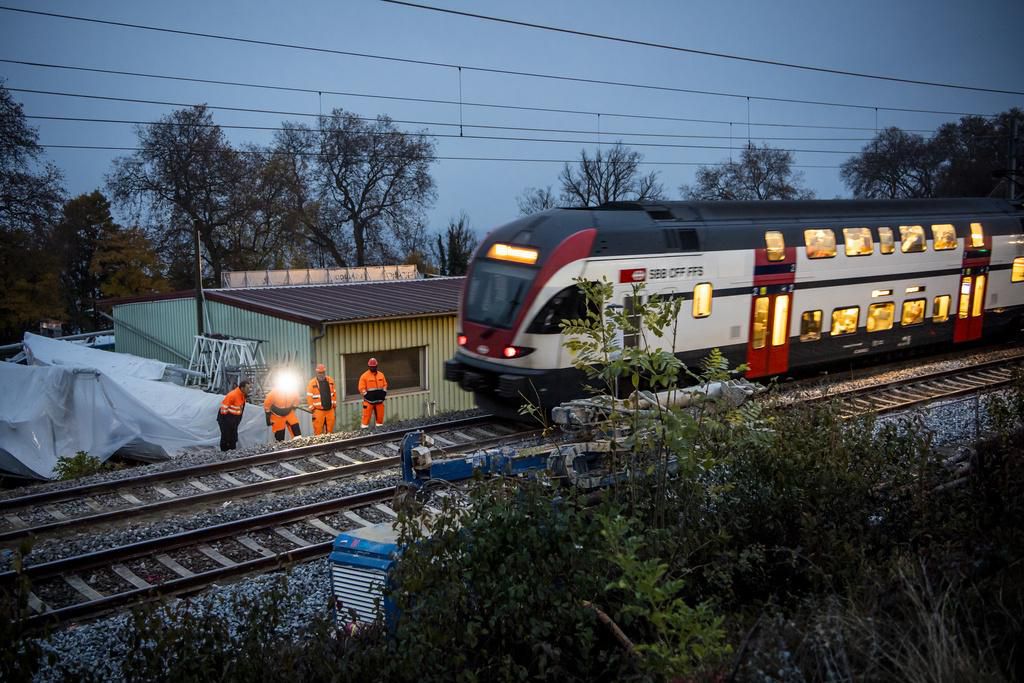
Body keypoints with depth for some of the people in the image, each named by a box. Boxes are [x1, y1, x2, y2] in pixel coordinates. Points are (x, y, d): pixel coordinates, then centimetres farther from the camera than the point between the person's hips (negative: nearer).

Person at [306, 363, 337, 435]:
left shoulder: (330, 380, 9)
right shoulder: (312, 383, -1)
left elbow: (334, 393, 16)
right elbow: (309, 396, -2)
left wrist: (334, 404, 13)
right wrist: (312, 408, -5)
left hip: (330, 409, 4)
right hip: (318, 410, -3)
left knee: (330, 428, 8)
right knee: (318, 429, -3)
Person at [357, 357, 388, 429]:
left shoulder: (381, 375, 10)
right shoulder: (364, 376, -3)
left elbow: (385, 385, 16)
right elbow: (362, 388, -5)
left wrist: (383, 393, 3)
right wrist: (367, 395, -13)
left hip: (379, 399, 4)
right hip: (369, 400, -4)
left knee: (380, 416, 8)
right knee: (366, 416, -7)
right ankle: (364, 428, -5)